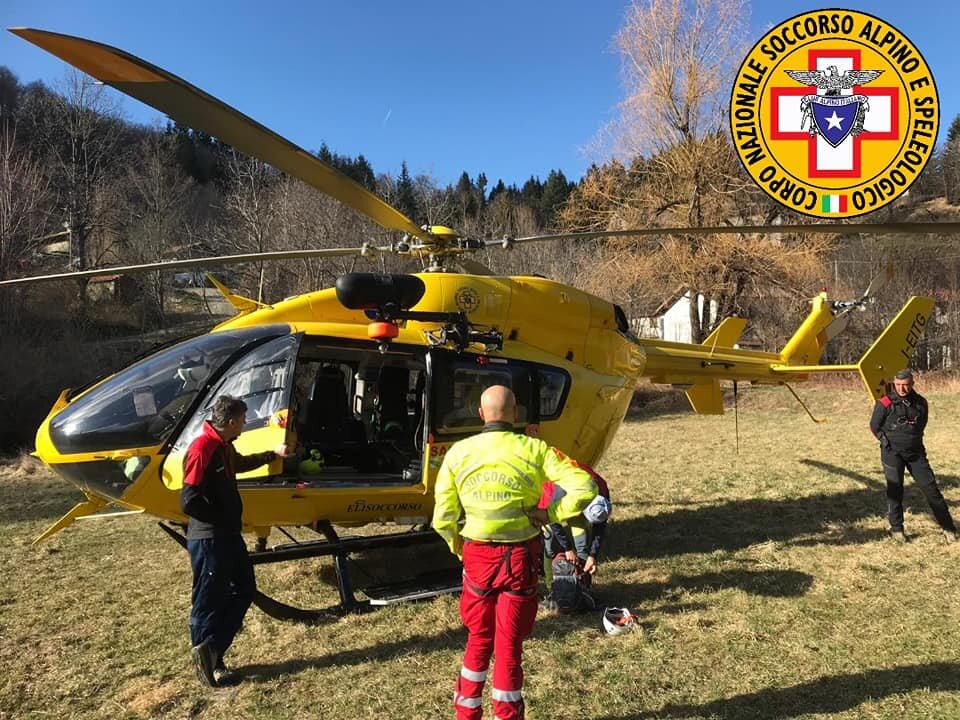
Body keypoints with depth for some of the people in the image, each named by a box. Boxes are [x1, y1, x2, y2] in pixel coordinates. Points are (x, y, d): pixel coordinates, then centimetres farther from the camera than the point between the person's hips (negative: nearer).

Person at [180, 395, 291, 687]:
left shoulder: (225, 447, 8)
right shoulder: (201, 449, -23)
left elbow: (241, 463, 33)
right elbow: (189, 501, -26)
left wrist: (273, 454, 39)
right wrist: (223, 519, -15)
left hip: (229, 535, 10)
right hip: (208, 539, -10)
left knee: (244, 589, 16)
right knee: (209, 601, 4)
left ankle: (212, 650, 23)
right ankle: (206, 659, 20)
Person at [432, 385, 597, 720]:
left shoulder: (459, 452, -6)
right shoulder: (534, 449, -10)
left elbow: (443, 519, -6)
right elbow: (585, 488, -17)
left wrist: (459, 548, 12)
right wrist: (550, 514, -7)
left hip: (478, 556, 2)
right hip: (520, 557, -2)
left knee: (478, 639, 23)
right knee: (509, 644, 13)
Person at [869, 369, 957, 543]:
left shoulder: (920, 403, 3)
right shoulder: (885, 403, -10)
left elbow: (922, 424, 20)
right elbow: (874, 426, 0)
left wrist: (914, 440, 15)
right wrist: (887, 442, 2)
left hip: (916, 451, 3)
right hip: (892, 453, -3)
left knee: (930, 488, 3)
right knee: (895, 490, -1)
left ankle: (947, 527, 13)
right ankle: (896, 529, 11)